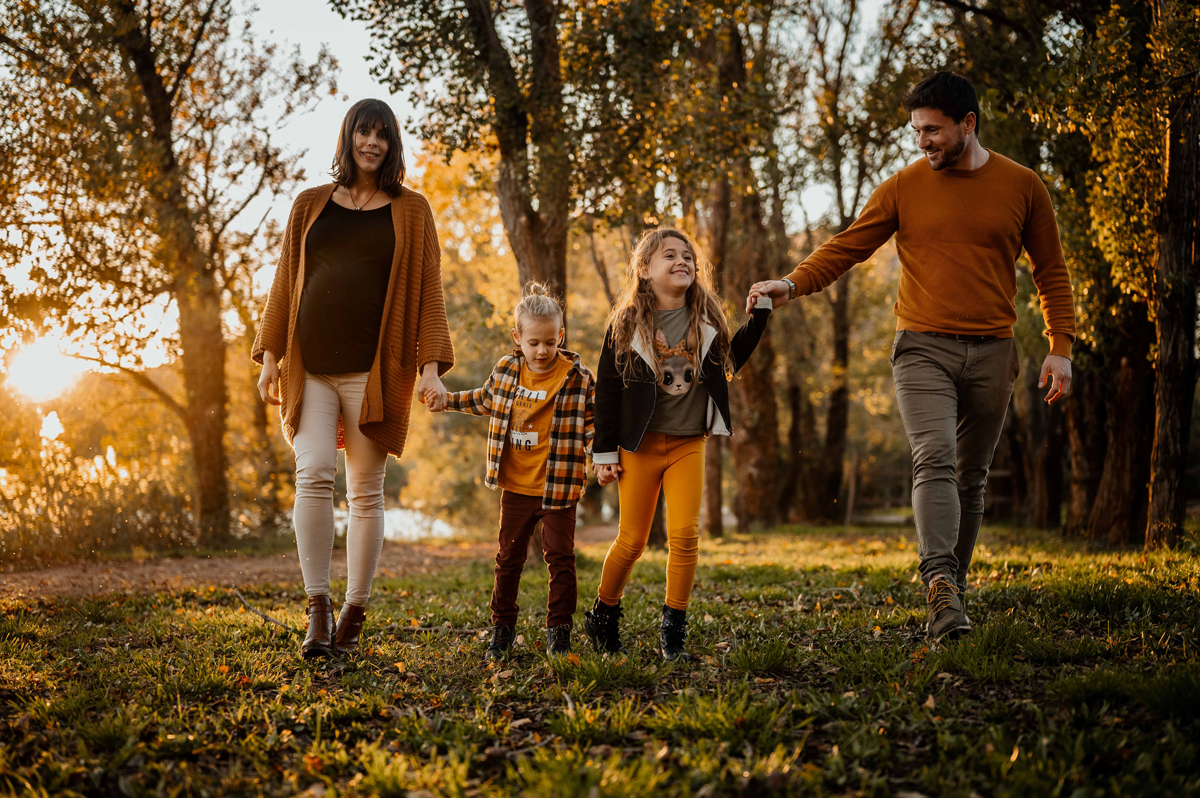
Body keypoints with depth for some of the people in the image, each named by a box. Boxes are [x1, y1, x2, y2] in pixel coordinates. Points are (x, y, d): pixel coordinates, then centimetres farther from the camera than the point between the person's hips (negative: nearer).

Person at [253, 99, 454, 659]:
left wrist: (430, 365, -5)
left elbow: (427, 291, 4)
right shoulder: (311, 206, 15)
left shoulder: (411, 211, 9)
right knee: (313, 473, -14)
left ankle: (354, 614, 9)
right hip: (310, 366, 1)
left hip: (375, 370, -1)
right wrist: (270, 354, 8)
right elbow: (286, 283, 15)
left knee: (366, 491, 1)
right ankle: (317, 608, -9)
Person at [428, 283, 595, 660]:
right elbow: (486, 399, 22)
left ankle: (559, 631, 11)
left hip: (557, 487, -3)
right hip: (515, 486, 4)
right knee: (508, 558, 12)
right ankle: (502, 629, 24)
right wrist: (448, 400, 22)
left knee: (560, 557, 0)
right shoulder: (506, 370, 1)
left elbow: (593, 420, -3)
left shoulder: (578, 377, -9)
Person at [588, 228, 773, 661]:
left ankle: (673, 633, 1)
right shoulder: (627, 324, -4)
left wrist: (760, 314, 13)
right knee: (632, 540, 3)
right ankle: (602, 616, 26)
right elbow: (607, 391, -2)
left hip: (688, 444, 2)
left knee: (684, 535, -8)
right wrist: (604, 453, -4)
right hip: (640, 445, -2)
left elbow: (728, 362, 22)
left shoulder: (706, 321, 5)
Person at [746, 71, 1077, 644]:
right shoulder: (903, 188, 4)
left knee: (970, 478, 6)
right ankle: (940, 582, -32)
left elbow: (1051, 273, 11)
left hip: (991, 354, 2)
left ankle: (948, 603, 14)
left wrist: (1060, 348, 3)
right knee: (934, 458, -21)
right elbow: (847, 247, 3)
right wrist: (793, 284, -14)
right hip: (923, 347, -1)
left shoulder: (1022, 187, 6)